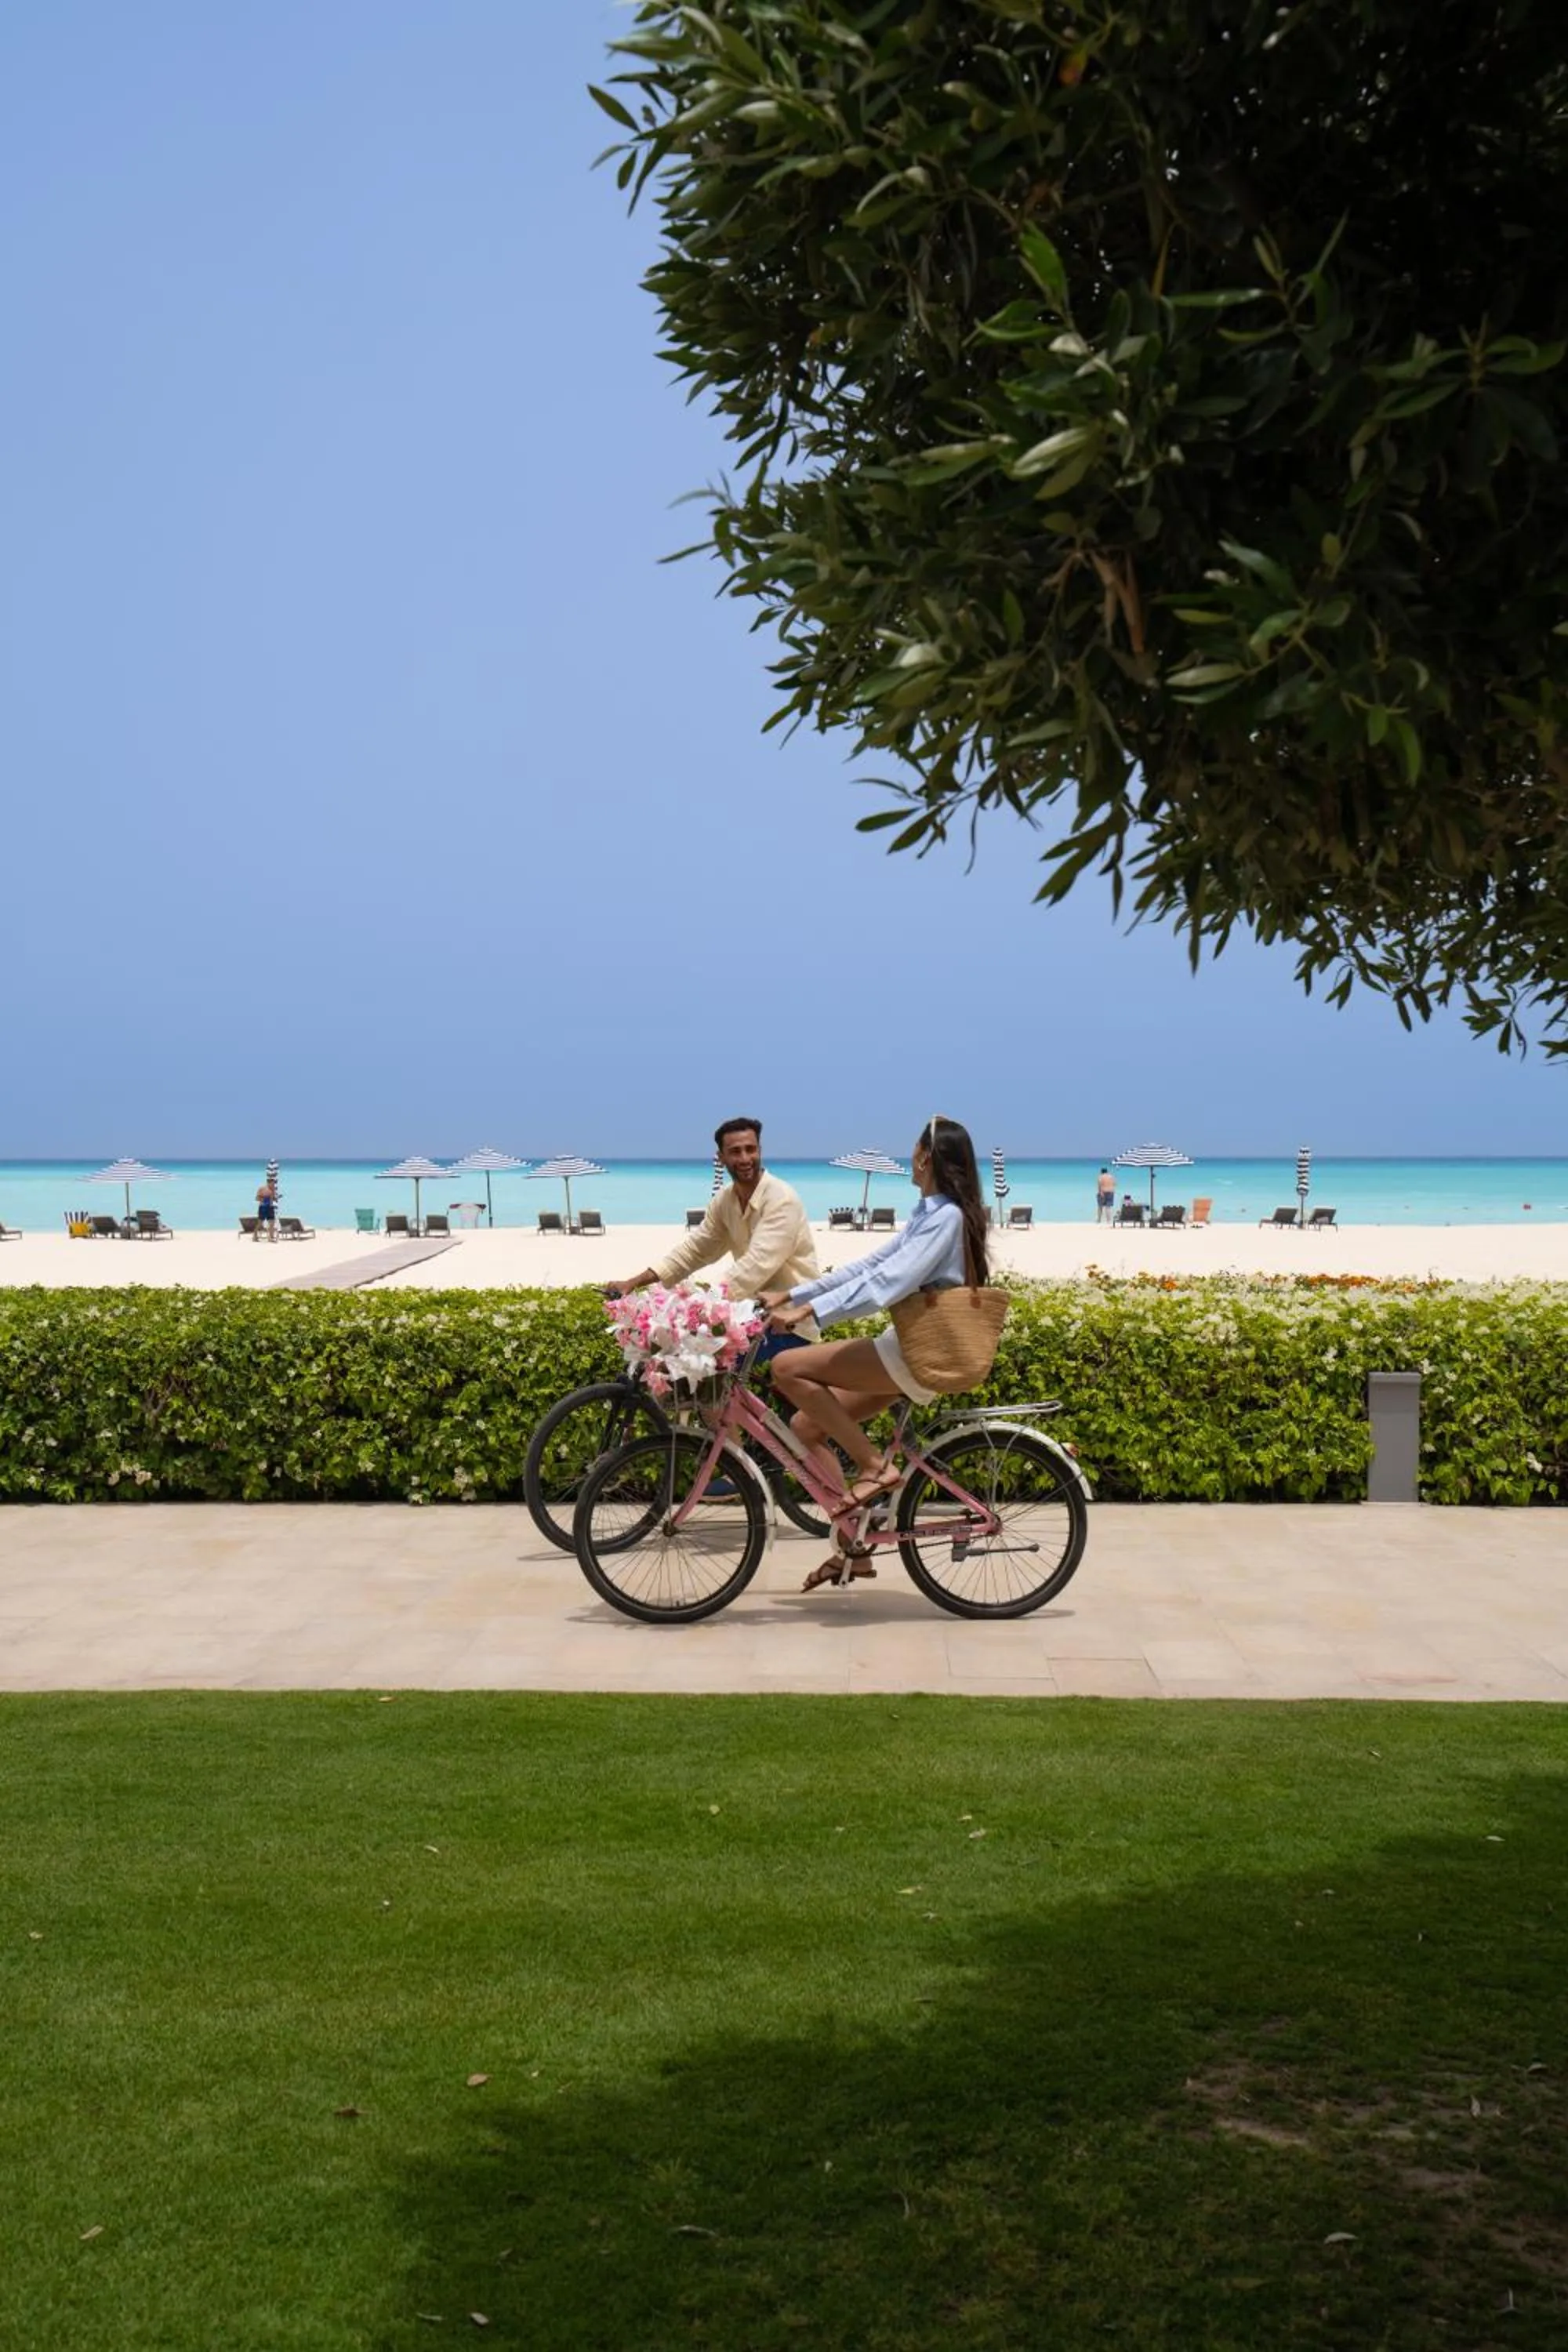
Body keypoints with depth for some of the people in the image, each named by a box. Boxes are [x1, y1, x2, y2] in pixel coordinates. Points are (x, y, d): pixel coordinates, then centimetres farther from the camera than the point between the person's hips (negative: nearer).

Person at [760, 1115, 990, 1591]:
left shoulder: (946, 1217, -15)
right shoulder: (929, 1213, 16)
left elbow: (887, 1282, -26)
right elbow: (868, 1265, 15)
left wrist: (810, 1310, -29)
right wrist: (791, 1294, 11)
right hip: (911, 1353, 10)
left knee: (789, 1368, -17)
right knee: (806, 1426, 7)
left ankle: (875, 1466, -11)